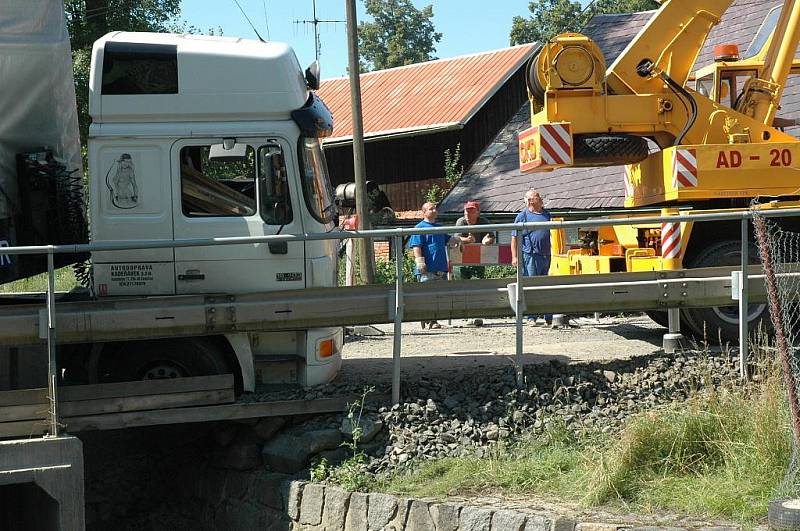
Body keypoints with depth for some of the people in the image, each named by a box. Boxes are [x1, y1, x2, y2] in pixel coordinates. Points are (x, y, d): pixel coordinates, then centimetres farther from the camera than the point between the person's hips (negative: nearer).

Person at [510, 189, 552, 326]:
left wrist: (550, 254, 22)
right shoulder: (523, 216, 1)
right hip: (530, 255, -5)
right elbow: (514, 237, -2)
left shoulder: (546, 214, 16)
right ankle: (531, 317, -3)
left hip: (546, 256, 6)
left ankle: (548, 318, 18)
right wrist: (514, 257, -11)